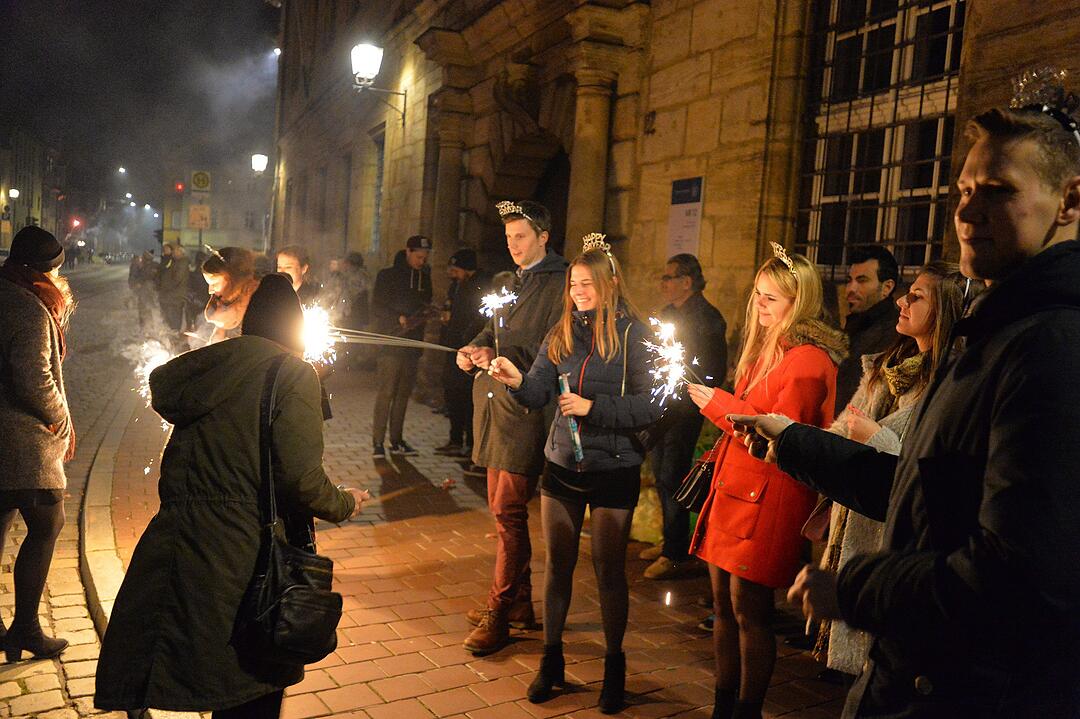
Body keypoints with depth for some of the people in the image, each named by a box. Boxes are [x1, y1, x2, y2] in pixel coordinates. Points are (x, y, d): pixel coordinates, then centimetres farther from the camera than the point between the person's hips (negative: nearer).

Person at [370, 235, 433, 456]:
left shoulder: (425, 277, 14)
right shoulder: (388, 275, -1)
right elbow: (376, 307, -4)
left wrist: (427, 313, -1)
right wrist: (399, 319, -17)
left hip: (412, 344, 5)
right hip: (390, 344, -5)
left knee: (404, 393, 9)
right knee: (386, 392, -8)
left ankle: (396, 440, 15)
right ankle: (378, 441, -3)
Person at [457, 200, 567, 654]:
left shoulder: (559, 284, -10)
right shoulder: (512, 284, 19)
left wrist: (502, 358, -22)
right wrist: (475, 348, 3)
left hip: (527, 411, -9)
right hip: (496, 409, 9)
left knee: (509, 512, -6)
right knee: (504, 510, 14)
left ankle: (498, 614, 3)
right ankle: (519, 602, 27)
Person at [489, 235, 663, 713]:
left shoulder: (635, 335, -9)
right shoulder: (561, 333, 4)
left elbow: (650, 406, -14)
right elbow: (538, 394, -2)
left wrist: (593, 406, -21)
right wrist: (517, 381, -22)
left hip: (613, 470, -4)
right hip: (561, 464, 4)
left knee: (609, 570, 8)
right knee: (557, 564, 13)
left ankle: (614, 665, 27)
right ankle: (552, 659, 29)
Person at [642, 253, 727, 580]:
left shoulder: (706, 318, -12)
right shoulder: (665, 314, 13)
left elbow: (713, 371, -15)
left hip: (683, 409, -8)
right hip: (659, 407, 8)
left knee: (672, 477, -6)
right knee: (662, 476, 15)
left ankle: (678, 554, 4)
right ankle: (671, 542, 28)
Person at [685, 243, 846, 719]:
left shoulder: (808, 361, -14)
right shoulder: (763, 349, 15)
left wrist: (718, 404, -13)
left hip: (767, 497, -9)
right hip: (733, 485, 9)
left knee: (748, 607, 0)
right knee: (723, 602, 13)